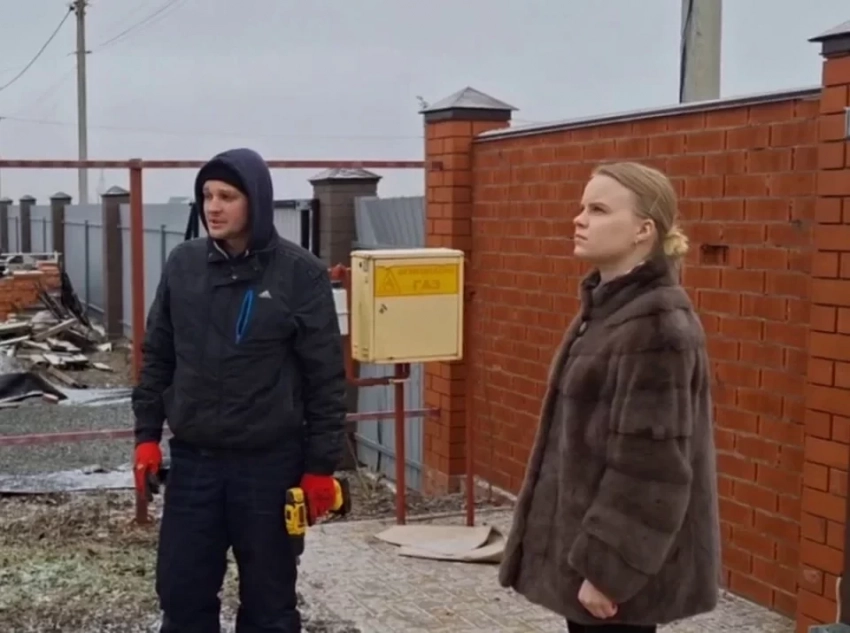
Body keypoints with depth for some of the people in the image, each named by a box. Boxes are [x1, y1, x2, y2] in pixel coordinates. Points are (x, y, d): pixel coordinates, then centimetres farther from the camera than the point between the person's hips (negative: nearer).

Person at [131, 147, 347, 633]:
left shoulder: (301, 273, -9)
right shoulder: (182, 264, 3)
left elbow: (326, 376, -7)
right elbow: (158, 356, 12)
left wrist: (321, 465, -7)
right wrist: (148, 434, 7)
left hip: (270, 464, -3)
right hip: (193, 460, 4)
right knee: (182, 593, 11)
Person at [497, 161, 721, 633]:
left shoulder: (657, 326, -20)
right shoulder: (606, 306, 9)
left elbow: (648, 468, -23)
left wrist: (607, 568, -21)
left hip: (621, 561, -9)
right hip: (588, 539, 9)